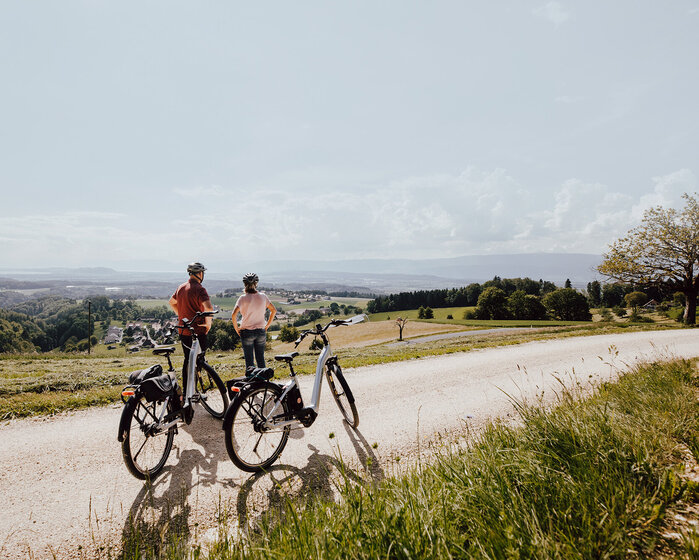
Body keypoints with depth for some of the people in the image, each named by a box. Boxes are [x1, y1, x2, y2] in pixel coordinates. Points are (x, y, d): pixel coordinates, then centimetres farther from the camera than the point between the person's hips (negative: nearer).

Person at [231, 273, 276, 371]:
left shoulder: (243, 298, -10)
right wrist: (267, 325, 11)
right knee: (260, 359, 13)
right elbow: (274, 310, 3)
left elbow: (234, 315, -17)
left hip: (247, 332, -2)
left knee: (249, 360, 6)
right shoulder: (263, 296, -1)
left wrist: (236, 328, -4)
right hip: (261, 331, 3)